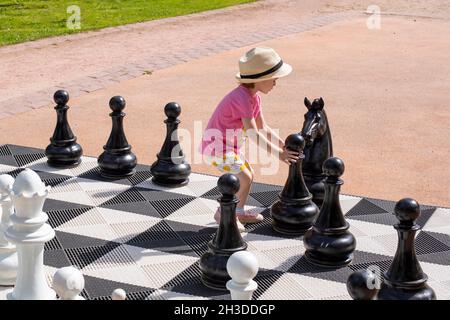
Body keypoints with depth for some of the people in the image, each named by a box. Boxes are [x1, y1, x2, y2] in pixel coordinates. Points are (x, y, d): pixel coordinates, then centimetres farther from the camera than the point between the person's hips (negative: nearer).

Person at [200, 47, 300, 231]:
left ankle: (239, 212, 31)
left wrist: (284, 145, -2)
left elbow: (263, 128, 7)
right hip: (217, 148, -10)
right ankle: (223, 213, 2)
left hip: (229, 146, 10)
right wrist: (278, 153, -25)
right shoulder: (242, 98, -29)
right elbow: (254, 134, -30)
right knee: (244, 178, -15)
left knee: (249, 175, 15)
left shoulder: (254, 96, 1)